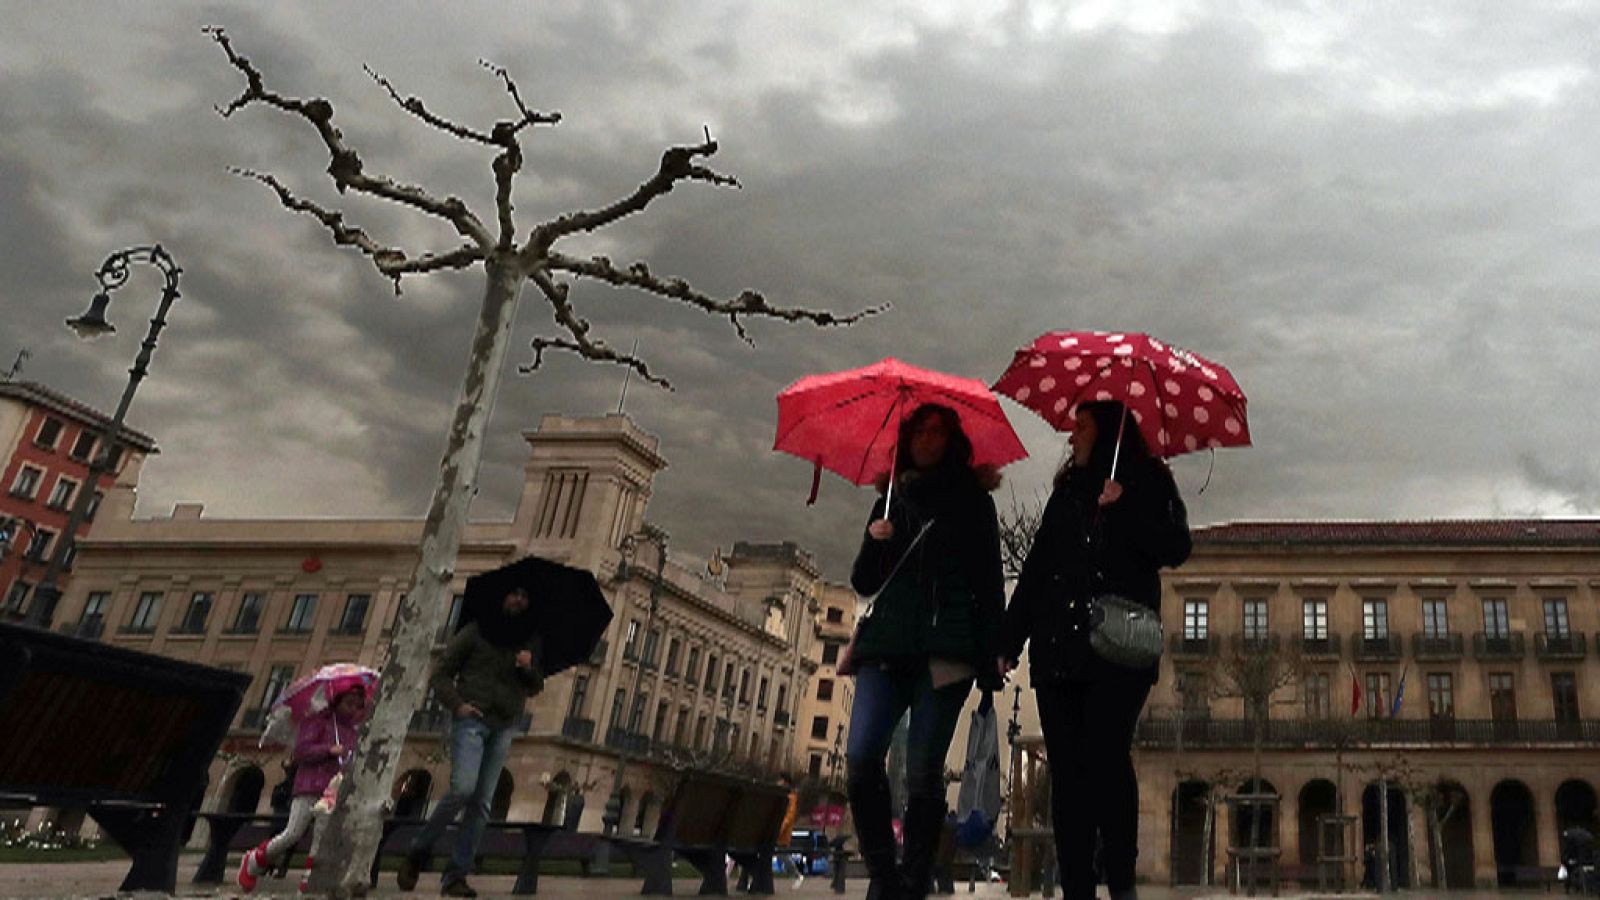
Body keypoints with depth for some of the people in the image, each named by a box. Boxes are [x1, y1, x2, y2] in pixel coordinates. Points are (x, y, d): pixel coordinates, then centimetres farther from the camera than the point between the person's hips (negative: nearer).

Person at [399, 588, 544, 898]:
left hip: (504, 726, 4)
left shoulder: (531, 641, 14)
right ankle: (418, 851, 0)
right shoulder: (476, 631, 4)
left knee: (482, 803, -1)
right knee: (462, 788, -21)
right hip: (472, 718, -4)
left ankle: (456, 875, 5)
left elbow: (536, 687, 18)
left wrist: (529, 669, -4)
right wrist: (456, 704, -12)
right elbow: (441, 674, 4)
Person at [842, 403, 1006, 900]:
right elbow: (863, 583, 19)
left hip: (945, 646, -2)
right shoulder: (891, 501, 21)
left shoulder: (971, 500, 13)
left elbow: (989, 579, 6)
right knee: (861, 758, -13)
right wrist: (875, 542, -2)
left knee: (923, 770, -7)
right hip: (888, 641, 3)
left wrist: (993, 655, -5)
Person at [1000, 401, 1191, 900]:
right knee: (1067, 770, -1)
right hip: (1059, 647, 5)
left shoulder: (1146, 482, 11)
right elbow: (1035, 567, 20)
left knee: (1106, 756, -17)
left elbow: (1176, 550, -1)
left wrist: (1123, 509, -13)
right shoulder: (1067, 492, 24)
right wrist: (1011, 638, 13)